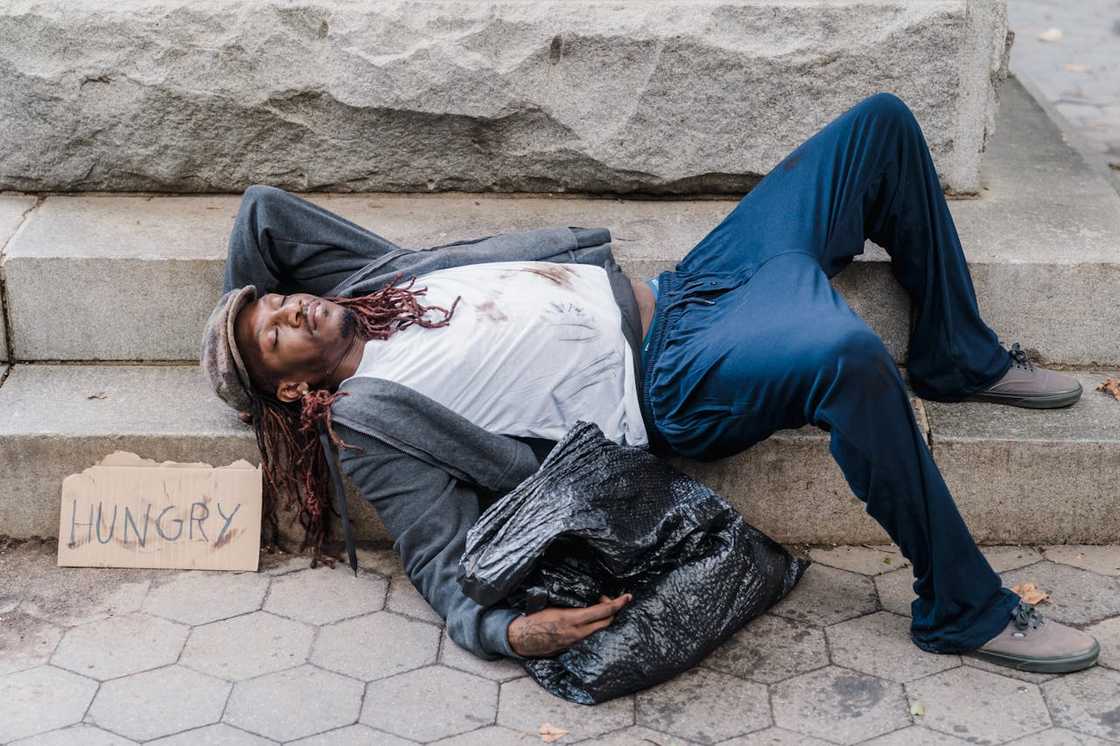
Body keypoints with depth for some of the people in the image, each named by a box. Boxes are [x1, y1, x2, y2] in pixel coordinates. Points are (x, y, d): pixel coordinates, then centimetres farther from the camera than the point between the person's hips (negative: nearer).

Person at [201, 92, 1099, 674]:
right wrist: (513, 632, -30)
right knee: (850, 355, -41)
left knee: (882, 124, 1)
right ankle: (965, 611, -19)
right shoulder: (364, 420, -6)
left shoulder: (375, 281, 14)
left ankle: (958, 357, 17)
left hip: (673, 290, 8)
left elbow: (265, 204, 21)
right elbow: (447, 569, -12)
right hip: (671, 387, -8)